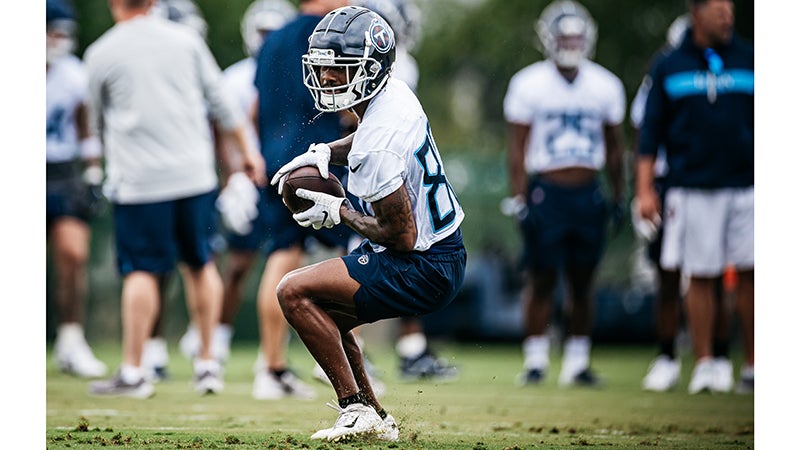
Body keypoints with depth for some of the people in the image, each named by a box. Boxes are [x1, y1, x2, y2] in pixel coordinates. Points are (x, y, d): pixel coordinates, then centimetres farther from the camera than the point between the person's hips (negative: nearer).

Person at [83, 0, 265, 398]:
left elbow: (97, 122, 11)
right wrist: (246, 151, 20)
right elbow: (220, 103, 9)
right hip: (194, 171, 3)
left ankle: (132, 371, -3)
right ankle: (207, 364, 16)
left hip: (138, 179, -3)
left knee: (141, 272, -1)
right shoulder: (186, 40, 5)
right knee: (202, 264, 13)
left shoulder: (101, 54, -3)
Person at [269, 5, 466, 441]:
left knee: (294, 293, -13)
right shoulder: (395, 93, 1)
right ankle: (377, 420, 25)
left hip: (422, 270, -10)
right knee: (324, 316, 23)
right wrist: (324, 152, 7)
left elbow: (401, 236, -25)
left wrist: (340, 212, -11)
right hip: (444, 254, 10)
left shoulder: (376, 150, -28)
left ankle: (356, 410, -10)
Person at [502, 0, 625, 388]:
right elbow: (517, 148, -1)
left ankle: (577, 362, 12)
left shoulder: (605, 86, 6)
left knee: (582, 281, 5)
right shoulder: (528, 84, -3)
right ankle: (535, 360, 4)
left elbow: (614, 148, 14)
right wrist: (519, 198, -7)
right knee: (541, 278, -2)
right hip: (545, 192, -3)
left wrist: (618, 198, 11)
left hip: (589, 194, 3)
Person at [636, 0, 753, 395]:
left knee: (749, 274, -2)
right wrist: (644, 189, 1)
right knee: (700, 277, 0)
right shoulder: (668, 69, 5)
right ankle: (703, 364, 8)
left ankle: (752, 366, 6)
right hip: (692, 189, -1)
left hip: (745, 185, 1)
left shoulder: (749, 62, 8)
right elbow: (651, 131, 7)